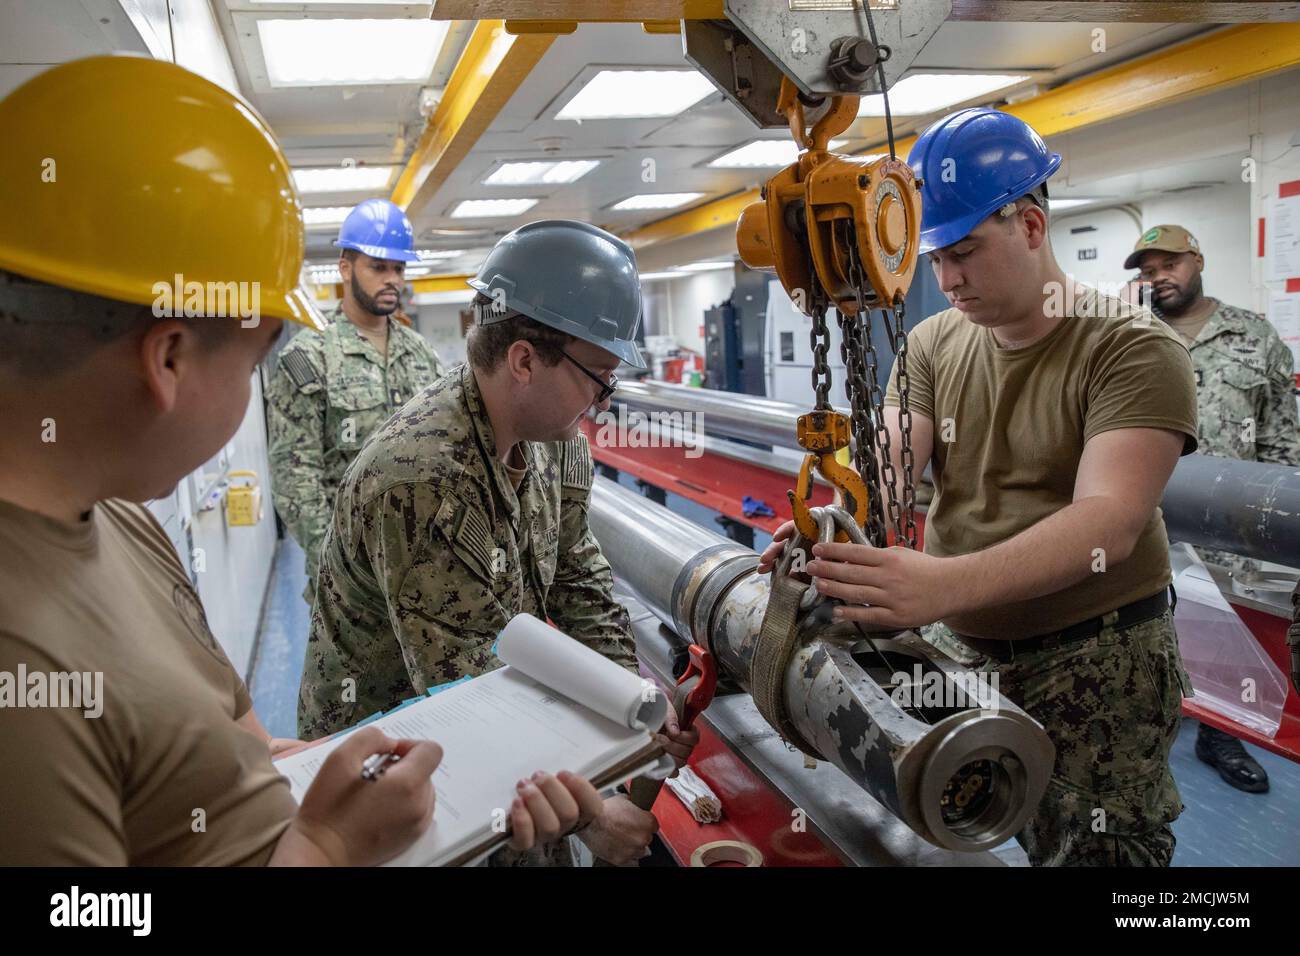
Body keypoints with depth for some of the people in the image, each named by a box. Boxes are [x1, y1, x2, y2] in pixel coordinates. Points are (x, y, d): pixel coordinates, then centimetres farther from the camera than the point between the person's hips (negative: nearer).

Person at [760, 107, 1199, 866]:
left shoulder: (1137, 351, -14)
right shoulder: (933, 345, 3)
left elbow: (1110, 522, -28)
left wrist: (943, 585, -44)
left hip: (1097, 664, -4)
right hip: (953, 652, 5)